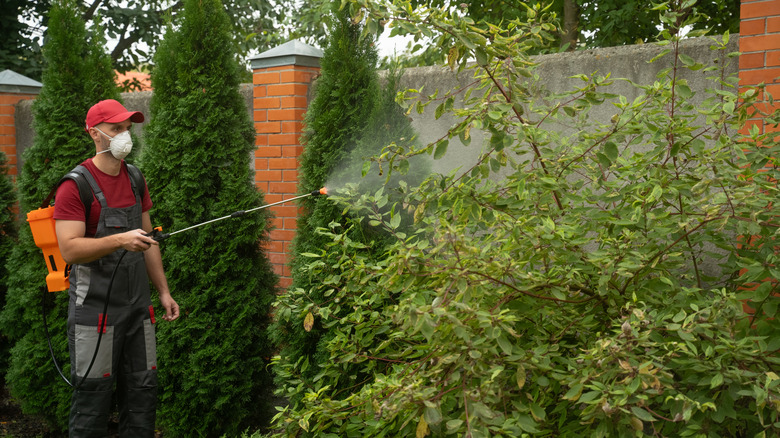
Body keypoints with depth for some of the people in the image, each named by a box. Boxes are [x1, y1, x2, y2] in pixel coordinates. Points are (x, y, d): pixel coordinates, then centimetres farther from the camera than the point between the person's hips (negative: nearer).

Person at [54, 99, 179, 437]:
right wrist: (120, 240, -29)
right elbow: (69, 250, -18)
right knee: (93, 397, 0)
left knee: (143, 392, 10)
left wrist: (163, 291, 15)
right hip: (95, 308, -6)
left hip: (138, 307, 7)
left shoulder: (135, 179, 12)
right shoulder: (76, 185, -10)